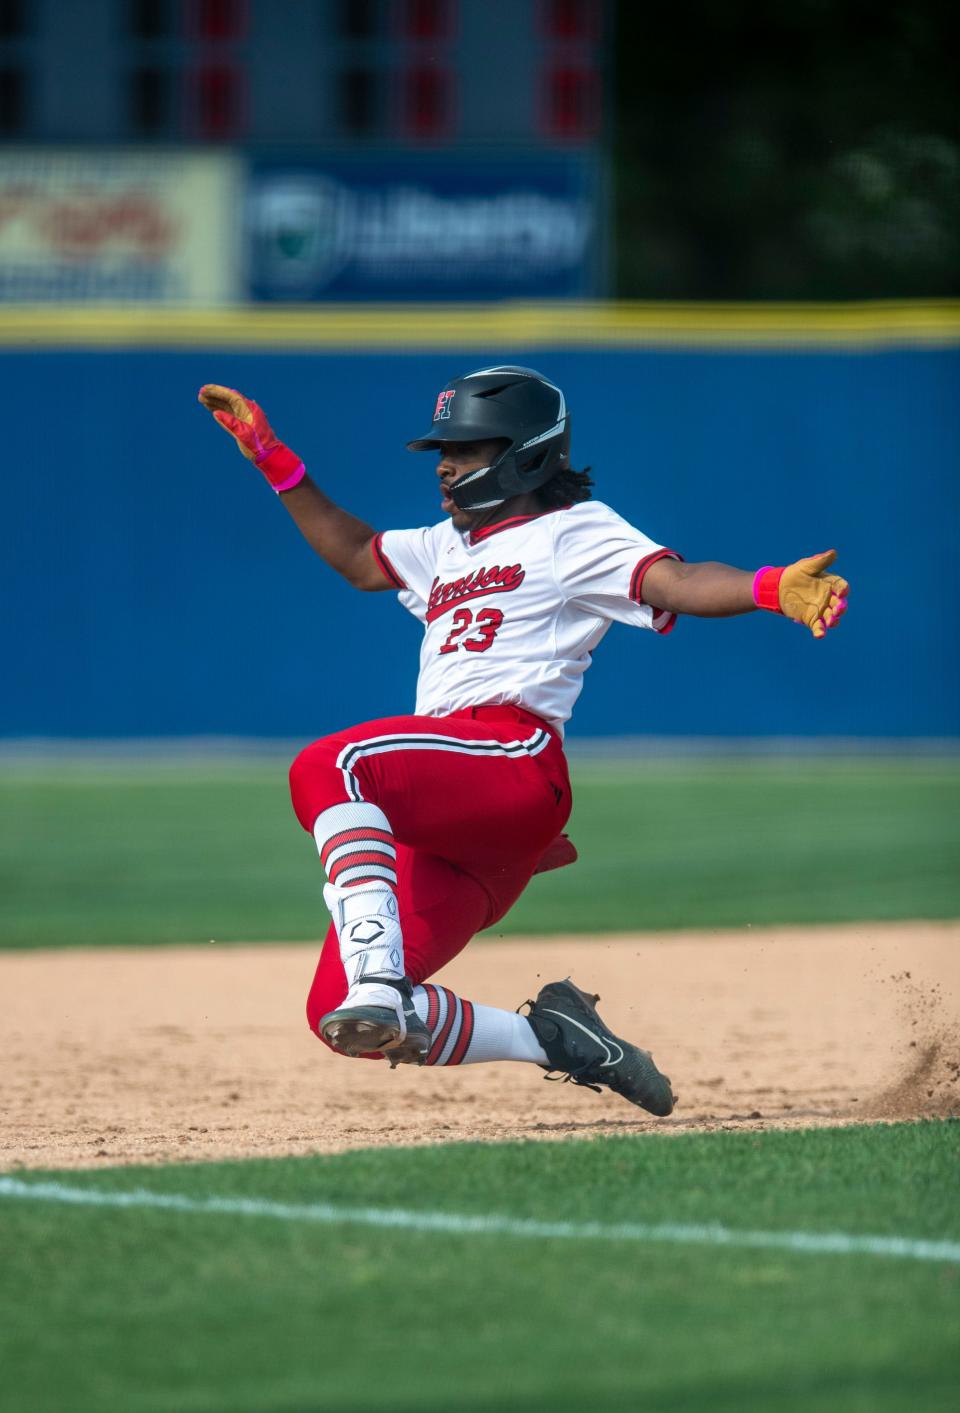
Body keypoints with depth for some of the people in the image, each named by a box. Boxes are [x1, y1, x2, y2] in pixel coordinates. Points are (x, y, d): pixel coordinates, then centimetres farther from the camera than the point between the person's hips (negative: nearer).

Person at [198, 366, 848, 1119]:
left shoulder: (575, 532, 5)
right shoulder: (449, 546, 31)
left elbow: (675, 582, -11)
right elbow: (356, 556, 46)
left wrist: (772, 589, -30)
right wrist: (272, 457, 41)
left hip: (514, 755, -9)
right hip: (440, 824, 9)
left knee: (326, 767, -35)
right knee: (337, 1017, -5)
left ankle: (379, 973, -49)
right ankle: (552, 1037, 4)